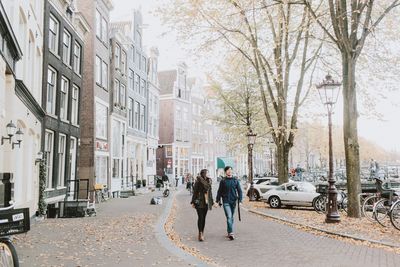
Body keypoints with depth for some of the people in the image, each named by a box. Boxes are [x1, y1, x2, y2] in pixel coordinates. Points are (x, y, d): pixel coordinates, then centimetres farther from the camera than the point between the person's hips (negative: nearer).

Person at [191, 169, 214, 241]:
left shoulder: (209, 181, 10)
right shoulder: (198, 182, -7)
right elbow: (195, 192, -6)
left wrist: (211, 202, 16)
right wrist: (193, 202, -8)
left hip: (206, 202, 5)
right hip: (199, 202, -5)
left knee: (203, 218, 10)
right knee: (200, 217, -9)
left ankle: (202, 233, 18)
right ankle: (200, 233, -8)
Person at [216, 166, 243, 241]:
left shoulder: (235, 180, 6)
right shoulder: (223, 181, 1)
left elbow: (239, 190, 6)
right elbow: (219, 191, 6)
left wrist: (240, 199, -4)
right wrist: (218, 200, 5)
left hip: (233, 201, 3)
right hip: (226, 201, -3)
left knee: (231, 217, 12)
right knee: (229, 217, -14)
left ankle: (229, 232, 24)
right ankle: (231, 233, -18)